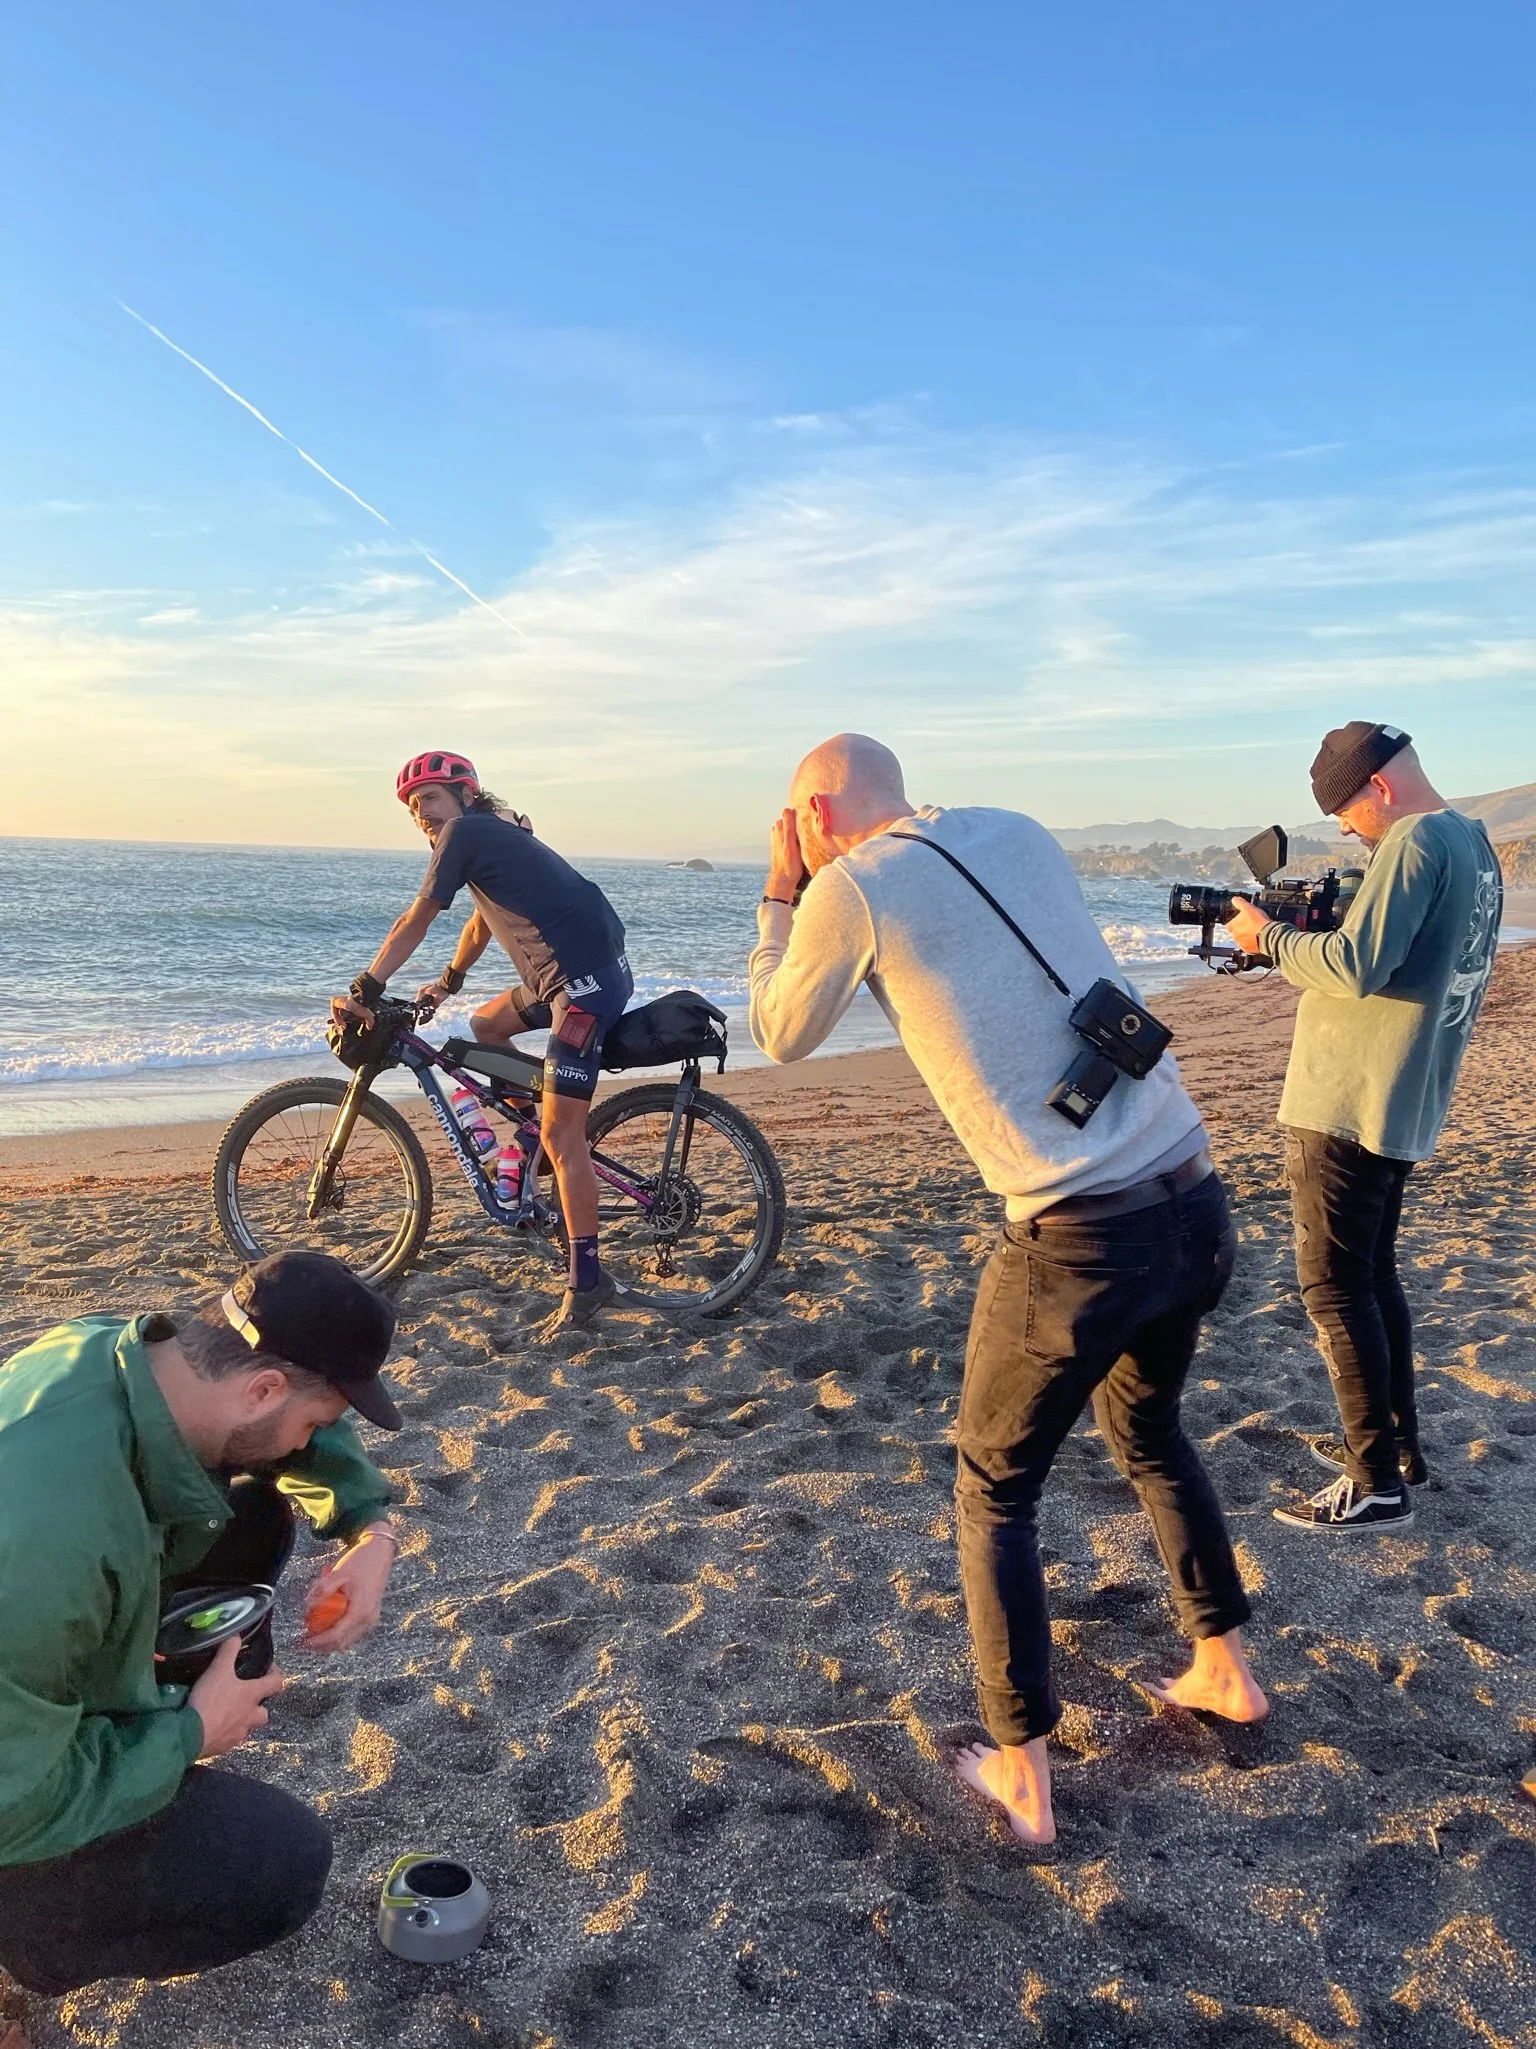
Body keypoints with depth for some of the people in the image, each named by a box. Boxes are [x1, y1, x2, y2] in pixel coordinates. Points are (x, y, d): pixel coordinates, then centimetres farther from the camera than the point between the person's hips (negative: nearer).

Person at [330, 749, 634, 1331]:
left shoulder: (465, 832, -3)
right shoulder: (496, 836, 24)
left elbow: (413, 923, -4)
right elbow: (484, 920, 37)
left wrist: (363, 991, -1)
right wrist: (447, 982, 46)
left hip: (587, 979, -10)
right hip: (565, 975, 10)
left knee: (560, 1133, -11)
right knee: (486, 1024, 28)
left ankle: (588, 1280, -7)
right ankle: (543, 1135, 28)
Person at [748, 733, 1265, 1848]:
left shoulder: (851, 887, -6)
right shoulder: (1021, 833, 11)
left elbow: (782, 1036, 9)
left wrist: (780, 899, 19)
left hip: (1081, 1241, -7)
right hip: (1198, 1206, 7)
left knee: (996, 1493, 15)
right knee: (1146, 1428, 32)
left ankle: (1022, 1777, 24)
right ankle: (1224, 1669, 46)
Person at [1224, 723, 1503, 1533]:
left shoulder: (1417, 842, -17)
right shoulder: (1475, 845, 14)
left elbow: (1357, 966, -25)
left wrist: (1269, 937, -10)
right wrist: (1305, 933, 9)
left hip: (1349, 1105, -10)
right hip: (1401, 1103, 10)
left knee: (1334, 1287, -2)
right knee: (1372, 1273, 20)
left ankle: (1377, 1485, 5)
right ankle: (1395, 1444, 29)